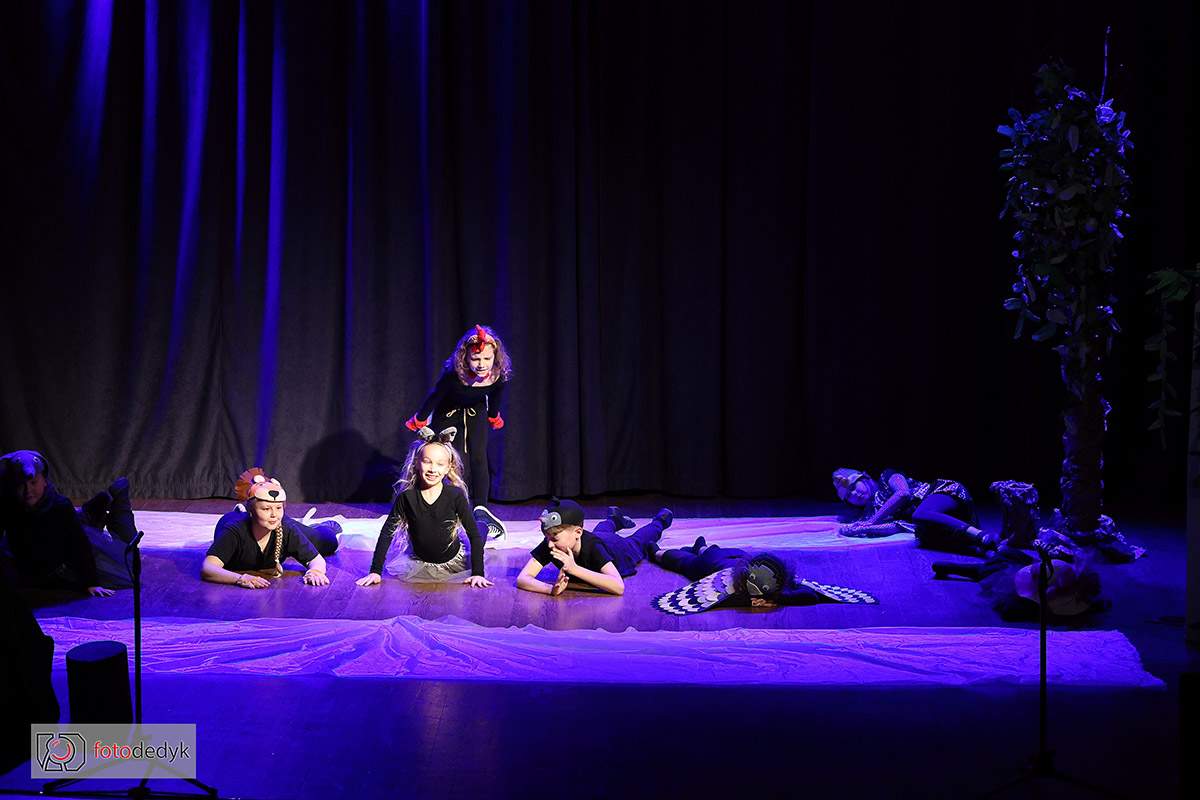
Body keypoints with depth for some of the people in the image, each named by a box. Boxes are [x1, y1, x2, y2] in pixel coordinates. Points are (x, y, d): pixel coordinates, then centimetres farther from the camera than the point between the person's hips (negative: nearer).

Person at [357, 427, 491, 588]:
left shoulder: (455, 495, -17)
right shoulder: (407, 497, -14)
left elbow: (474, 535, -10)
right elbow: (387, 533, -6)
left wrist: (478, 573, -16)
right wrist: (375, 571, -10)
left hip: (453, 563, -3)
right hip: (419, 565, 3)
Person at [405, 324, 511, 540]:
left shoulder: (499, 376, -29)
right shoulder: (453, 376, -39)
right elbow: (434, 396, -18)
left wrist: (494, 416, 17)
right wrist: (419, 421, -3)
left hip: (476, 414, 3)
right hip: (448, 415, -3)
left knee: (479, 458, -12)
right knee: (460, 463, -9)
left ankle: (481, 508, -11)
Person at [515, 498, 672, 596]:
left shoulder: (592, 546, -51)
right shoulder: (547, 547, -43)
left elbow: (618, 587, -62)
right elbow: (522, 579, -49)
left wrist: (574, 569, -70)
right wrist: (551, 589, -68)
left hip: (618, 549, -2)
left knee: (636, 542, 32)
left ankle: (659, 521, 61)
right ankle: (614, 519, 68)